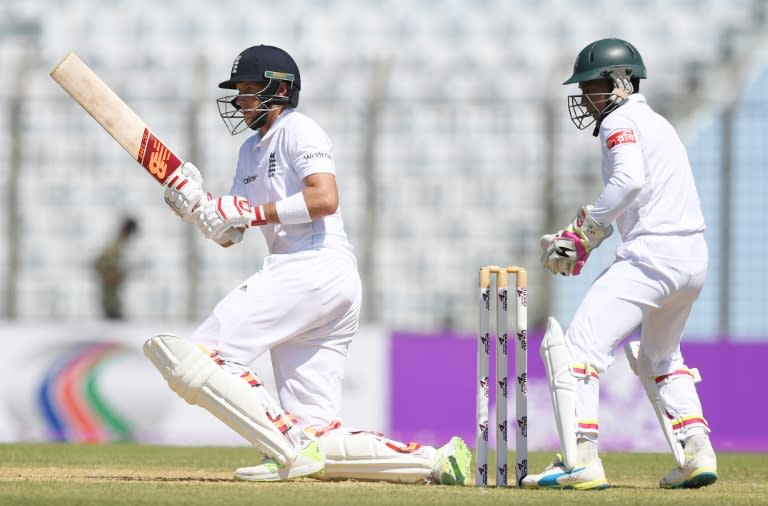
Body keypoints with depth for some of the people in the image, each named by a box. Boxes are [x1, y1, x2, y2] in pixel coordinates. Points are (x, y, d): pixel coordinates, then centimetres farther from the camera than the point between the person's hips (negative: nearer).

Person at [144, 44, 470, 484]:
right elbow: (228, 234, 22)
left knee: (196, 358, -19)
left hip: (316, 267, -10)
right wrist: (197, 205, 3)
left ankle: (289, 452, -25)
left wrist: (254, 213, -13)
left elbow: (325, 199, -17)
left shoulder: (298, 130, 0)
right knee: (318, 442, 2)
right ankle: (436, 461, 0)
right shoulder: (252, 150, 27)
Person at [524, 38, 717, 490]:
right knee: (659, 358, 29)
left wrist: (583, 232, -14)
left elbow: (629, 181, -21)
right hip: (695, 260, 10)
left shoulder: (620, 121, -3)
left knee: (579, 347, -12)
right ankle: (696, 454, 17)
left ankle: (581, 461, -22)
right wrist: (581, 241, 13)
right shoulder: (658, 124, 26)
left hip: (651, 254, -10)